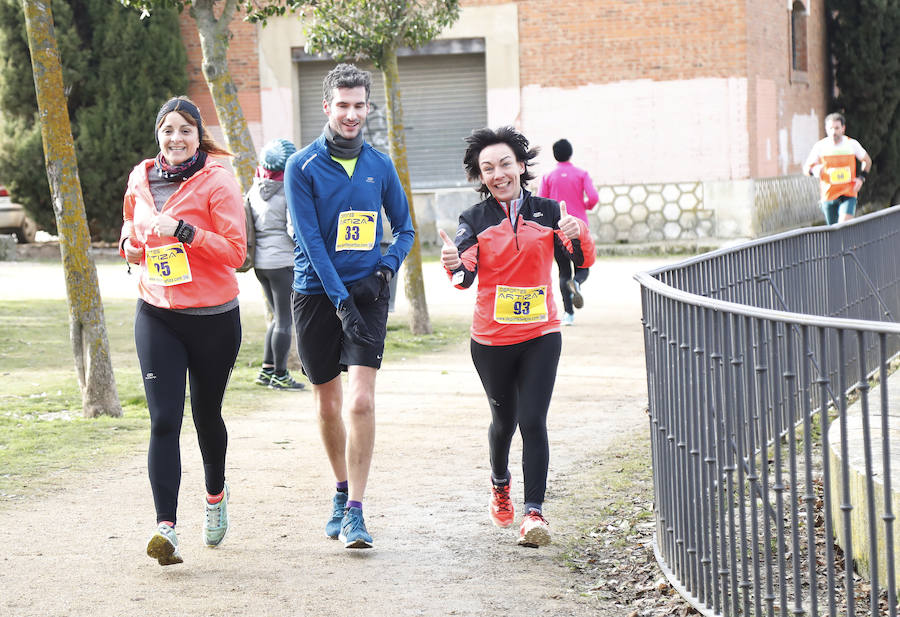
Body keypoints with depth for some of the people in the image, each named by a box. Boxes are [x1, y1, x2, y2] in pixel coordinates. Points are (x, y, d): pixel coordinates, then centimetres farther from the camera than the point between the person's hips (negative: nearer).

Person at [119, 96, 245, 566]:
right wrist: (130, 244, 3)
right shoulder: (140, 180, 6)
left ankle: (215, 494, 43)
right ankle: (166, 526, -18)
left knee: (206, 414, 14)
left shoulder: (218, 182, -8)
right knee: (163, 420, -11)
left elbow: (235, 250, -13)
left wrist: (183, 231, -23)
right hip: (157, 315, 2)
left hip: (214, 316, -2)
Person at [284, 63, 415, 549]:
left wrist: (385, 271, -4)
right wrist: (341, 299, -18)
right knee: (328, 403, 10)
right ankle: (342, 491, 32)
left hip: (367, 295, 1)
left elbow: (405, 229, 16)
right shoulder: (302, 167, -4)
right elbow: (311, 239, -10)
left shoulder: (380, 166, 5)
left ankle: (355, 512, -10)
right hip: (317, 294, -1)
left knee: (361, 402, -13)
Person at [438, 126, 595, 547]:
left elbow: (583, 261, -5)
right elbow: (466, 274, -15)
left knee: (533, 422, -11)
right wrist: (455, 266, -40)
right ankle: (499, 485, 43)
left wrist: (578, 235, -28)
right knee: (504, 419, 14)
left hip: (540, 335, 0)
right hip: (491, 339, 0)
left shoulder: (548, 213, 1)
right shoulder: (475, 221, -1)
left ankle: (534, 512, -9)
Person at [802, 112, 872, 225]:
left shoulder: (852, 144, -1)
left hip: (848, 195, -1)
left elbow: (867, 161, 17)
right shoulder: (820, 146, -4)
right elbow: (806, 168, 2)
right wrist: (814, 170, -23)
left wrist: (861, 178, 1)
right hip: (828, 195, 1)